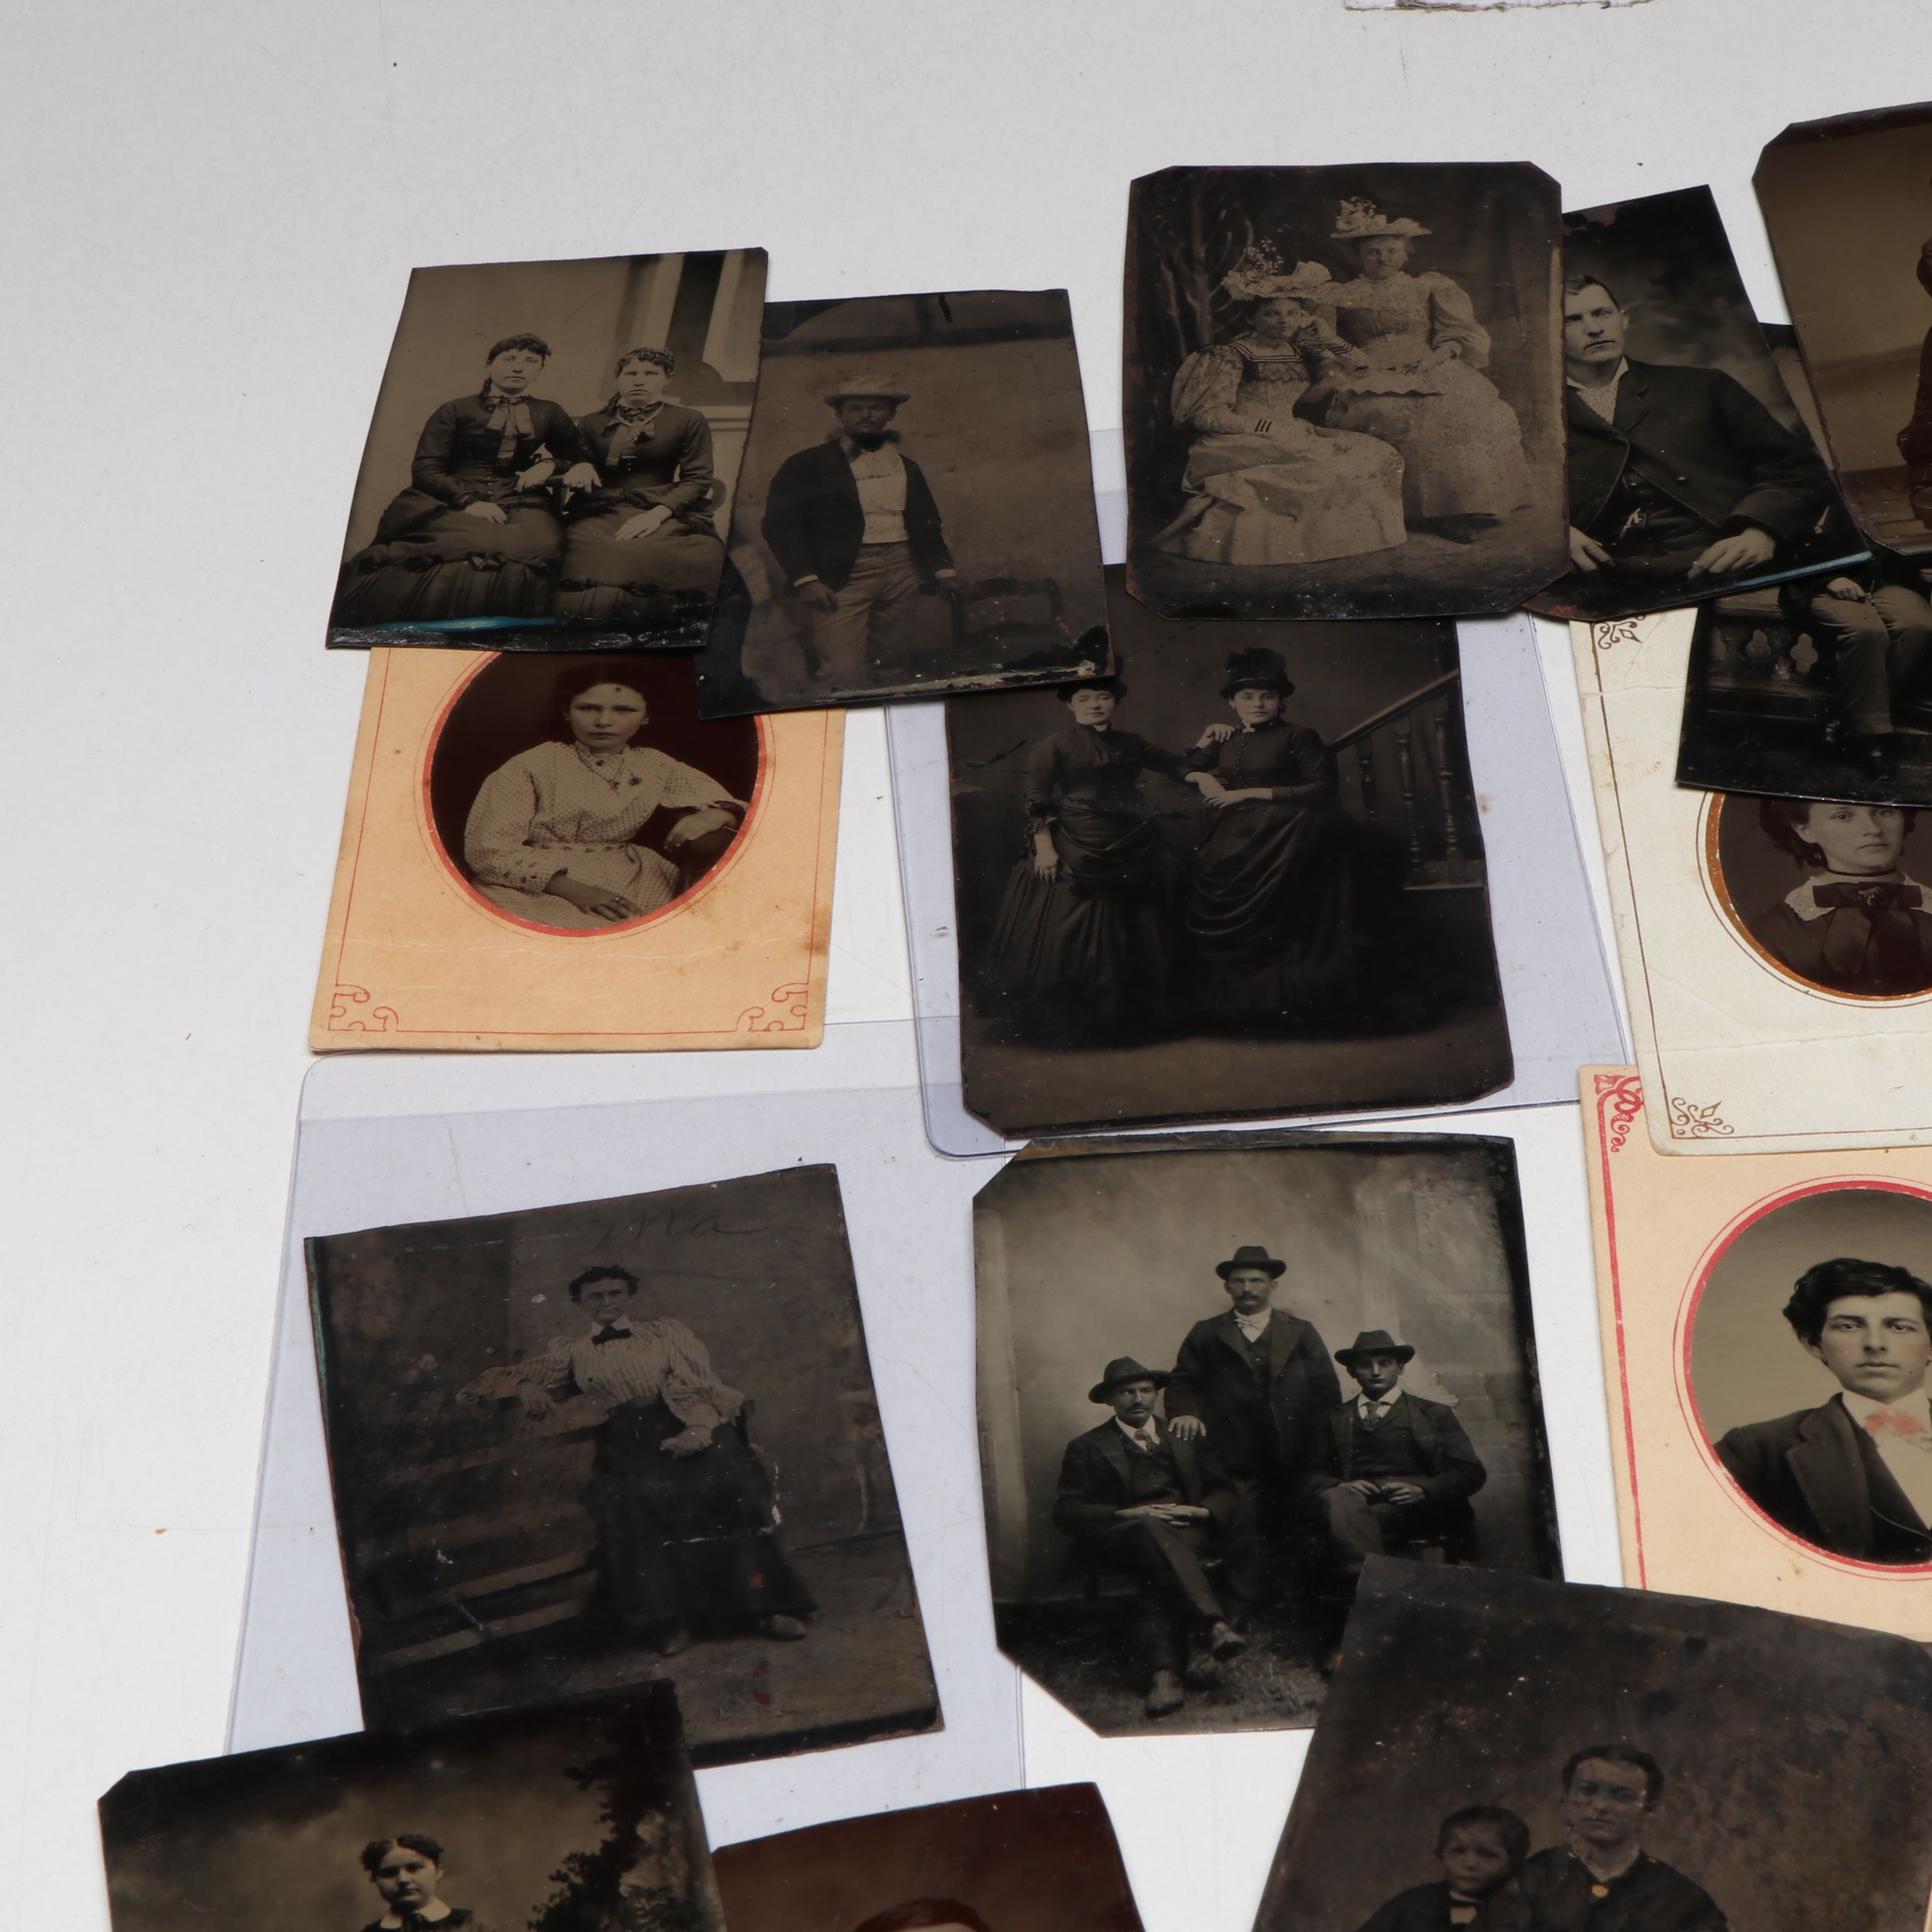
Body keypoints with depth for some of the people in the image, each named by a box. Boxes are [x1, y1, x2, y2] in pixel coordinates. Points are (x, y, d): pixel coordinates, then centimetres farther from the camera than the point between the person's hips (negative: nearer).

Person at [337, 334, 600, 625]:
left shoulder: (550, 414, 24)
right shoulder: (456, 411, 15)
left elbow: (583, 458, 26)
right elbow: (424, 470, 4)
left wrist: (551, 464, 1)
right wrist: (468, 501, -16)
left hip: (517, 502, 3)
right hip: (450, 500, -2)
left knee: (540, 542, -40)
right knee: (489, 544, -43)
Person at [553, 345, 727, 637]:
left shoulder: (689, 421, 14)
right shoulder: (591, 423, 23)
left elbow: (698, 479, 4)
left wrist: (657, 514, -12)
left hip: (664, 512, -1)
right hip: (602, 512, 1)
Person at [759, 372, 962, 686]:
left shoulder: (906, 467, 19)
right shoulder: (807, 465, 3)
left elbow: (927, 523, 25)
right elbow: (780, 524, -4)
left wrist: (943, 569, 11)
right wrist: (805, 580, -15)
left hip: (902, 576, 5)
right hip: (841, 578, -5)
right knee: (845, 674, -16)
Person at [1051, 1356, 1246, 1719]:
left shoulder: (1184, 1438, 25)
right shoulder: (1086, 1448, 16)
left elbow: (1225, 1493, 19)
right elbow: (1065, 1513, 3)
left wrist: (1201, 1511, -5)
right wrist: (1126, 1515, -12)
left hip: (1186, 1531, 2)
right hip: (1117, 1537, -2)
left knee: (1157, 1565, -35)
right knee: (1152, 1529, -38)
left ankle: (1165, 1669, -50)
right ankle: (1213, 1626, -52)